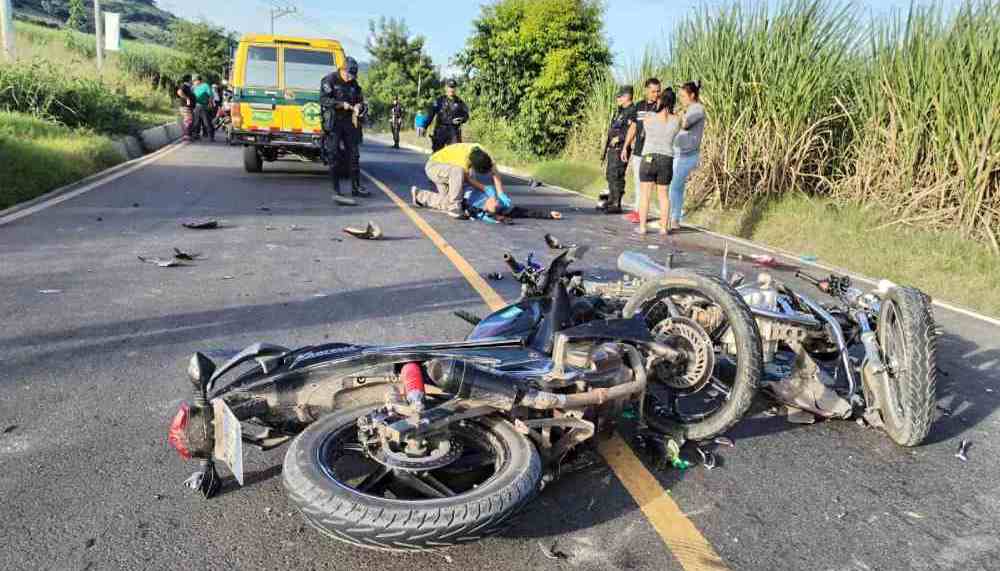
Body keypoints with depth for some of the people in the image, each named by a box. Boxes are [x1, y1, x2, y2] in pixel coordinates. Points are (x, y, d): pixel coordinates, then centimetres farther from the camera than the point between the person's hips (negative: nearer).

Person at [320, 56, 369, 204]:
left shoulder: (354, 84, 11)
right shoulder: (329, 80, -6)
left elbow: (361, 100, 17)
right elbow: (323, 99, -15)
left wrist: (359, 106, -7)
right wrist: (341, 104, -23)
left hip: (349, 123, 6)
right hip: (333, 123, -6)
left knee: (354, 154, 8)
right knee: (333, 156, -6)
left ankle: (356, 187, 19)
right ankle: (336, 192, -7)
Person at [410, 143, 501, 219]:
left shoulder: (483, 155, -20)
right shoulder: (463, 158, -37)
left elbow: (495, 174, -17)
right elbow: (469, 180, -23)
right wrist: (486, 190, -17)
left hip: (448, 170, 7)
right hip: (434, 166, -7)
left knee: (447, 202, 1)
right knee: (458, 171, -38)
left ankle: (419, 195, 22)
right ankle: (454, 208, -29)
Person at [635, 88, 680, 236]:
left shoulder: (648, 118, -5)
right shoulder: (677, 121, 0)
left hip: (648, 159, -2)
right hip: (667, 161, 2)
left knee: (644, 194, 4)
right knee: (663, 194, 12)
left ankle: (642, 227, 3)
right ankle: (663, 227, 11)